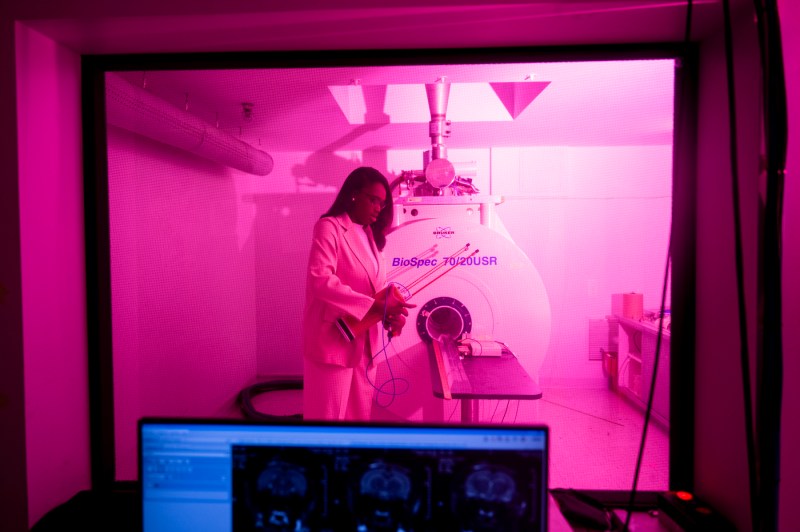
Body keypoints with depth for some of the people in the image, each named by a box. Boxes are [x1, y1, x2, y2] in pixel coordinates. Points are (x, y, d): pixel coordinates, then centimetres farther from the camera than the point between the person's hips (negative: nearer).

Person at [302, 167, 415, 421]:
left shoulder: (370, 235, 15)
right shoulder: (329, 227, -9)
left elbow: (378, 286, 13)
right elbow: (320, 281, -23)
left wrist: (393, 314, -7)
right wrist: (374, 305, -26)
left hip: (364, 340, 8)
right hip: (334, 340, -7)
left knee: (360, 413, 16)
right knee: (329, 414, 3)